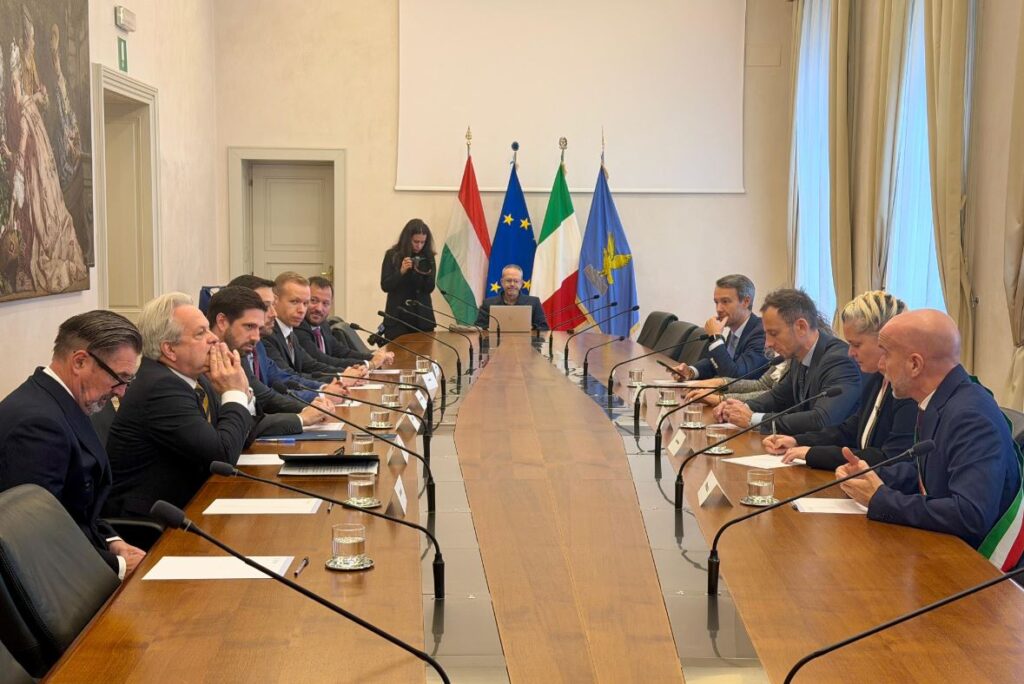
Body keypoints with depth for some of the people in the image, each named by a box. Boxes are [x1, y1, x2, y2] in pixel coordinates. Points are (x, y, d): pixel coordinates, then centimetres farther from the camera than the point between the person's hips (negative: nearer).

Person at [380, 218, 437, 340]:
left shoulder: (428, 257, 3)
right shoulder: (392, 255, -2)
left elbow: (429, 289, 0)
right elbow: (385, 286, -6)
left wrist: (427, 274, -19)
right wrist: (401, 271, -20)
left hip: (422, 318, 2)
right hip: (397, 318, -1)